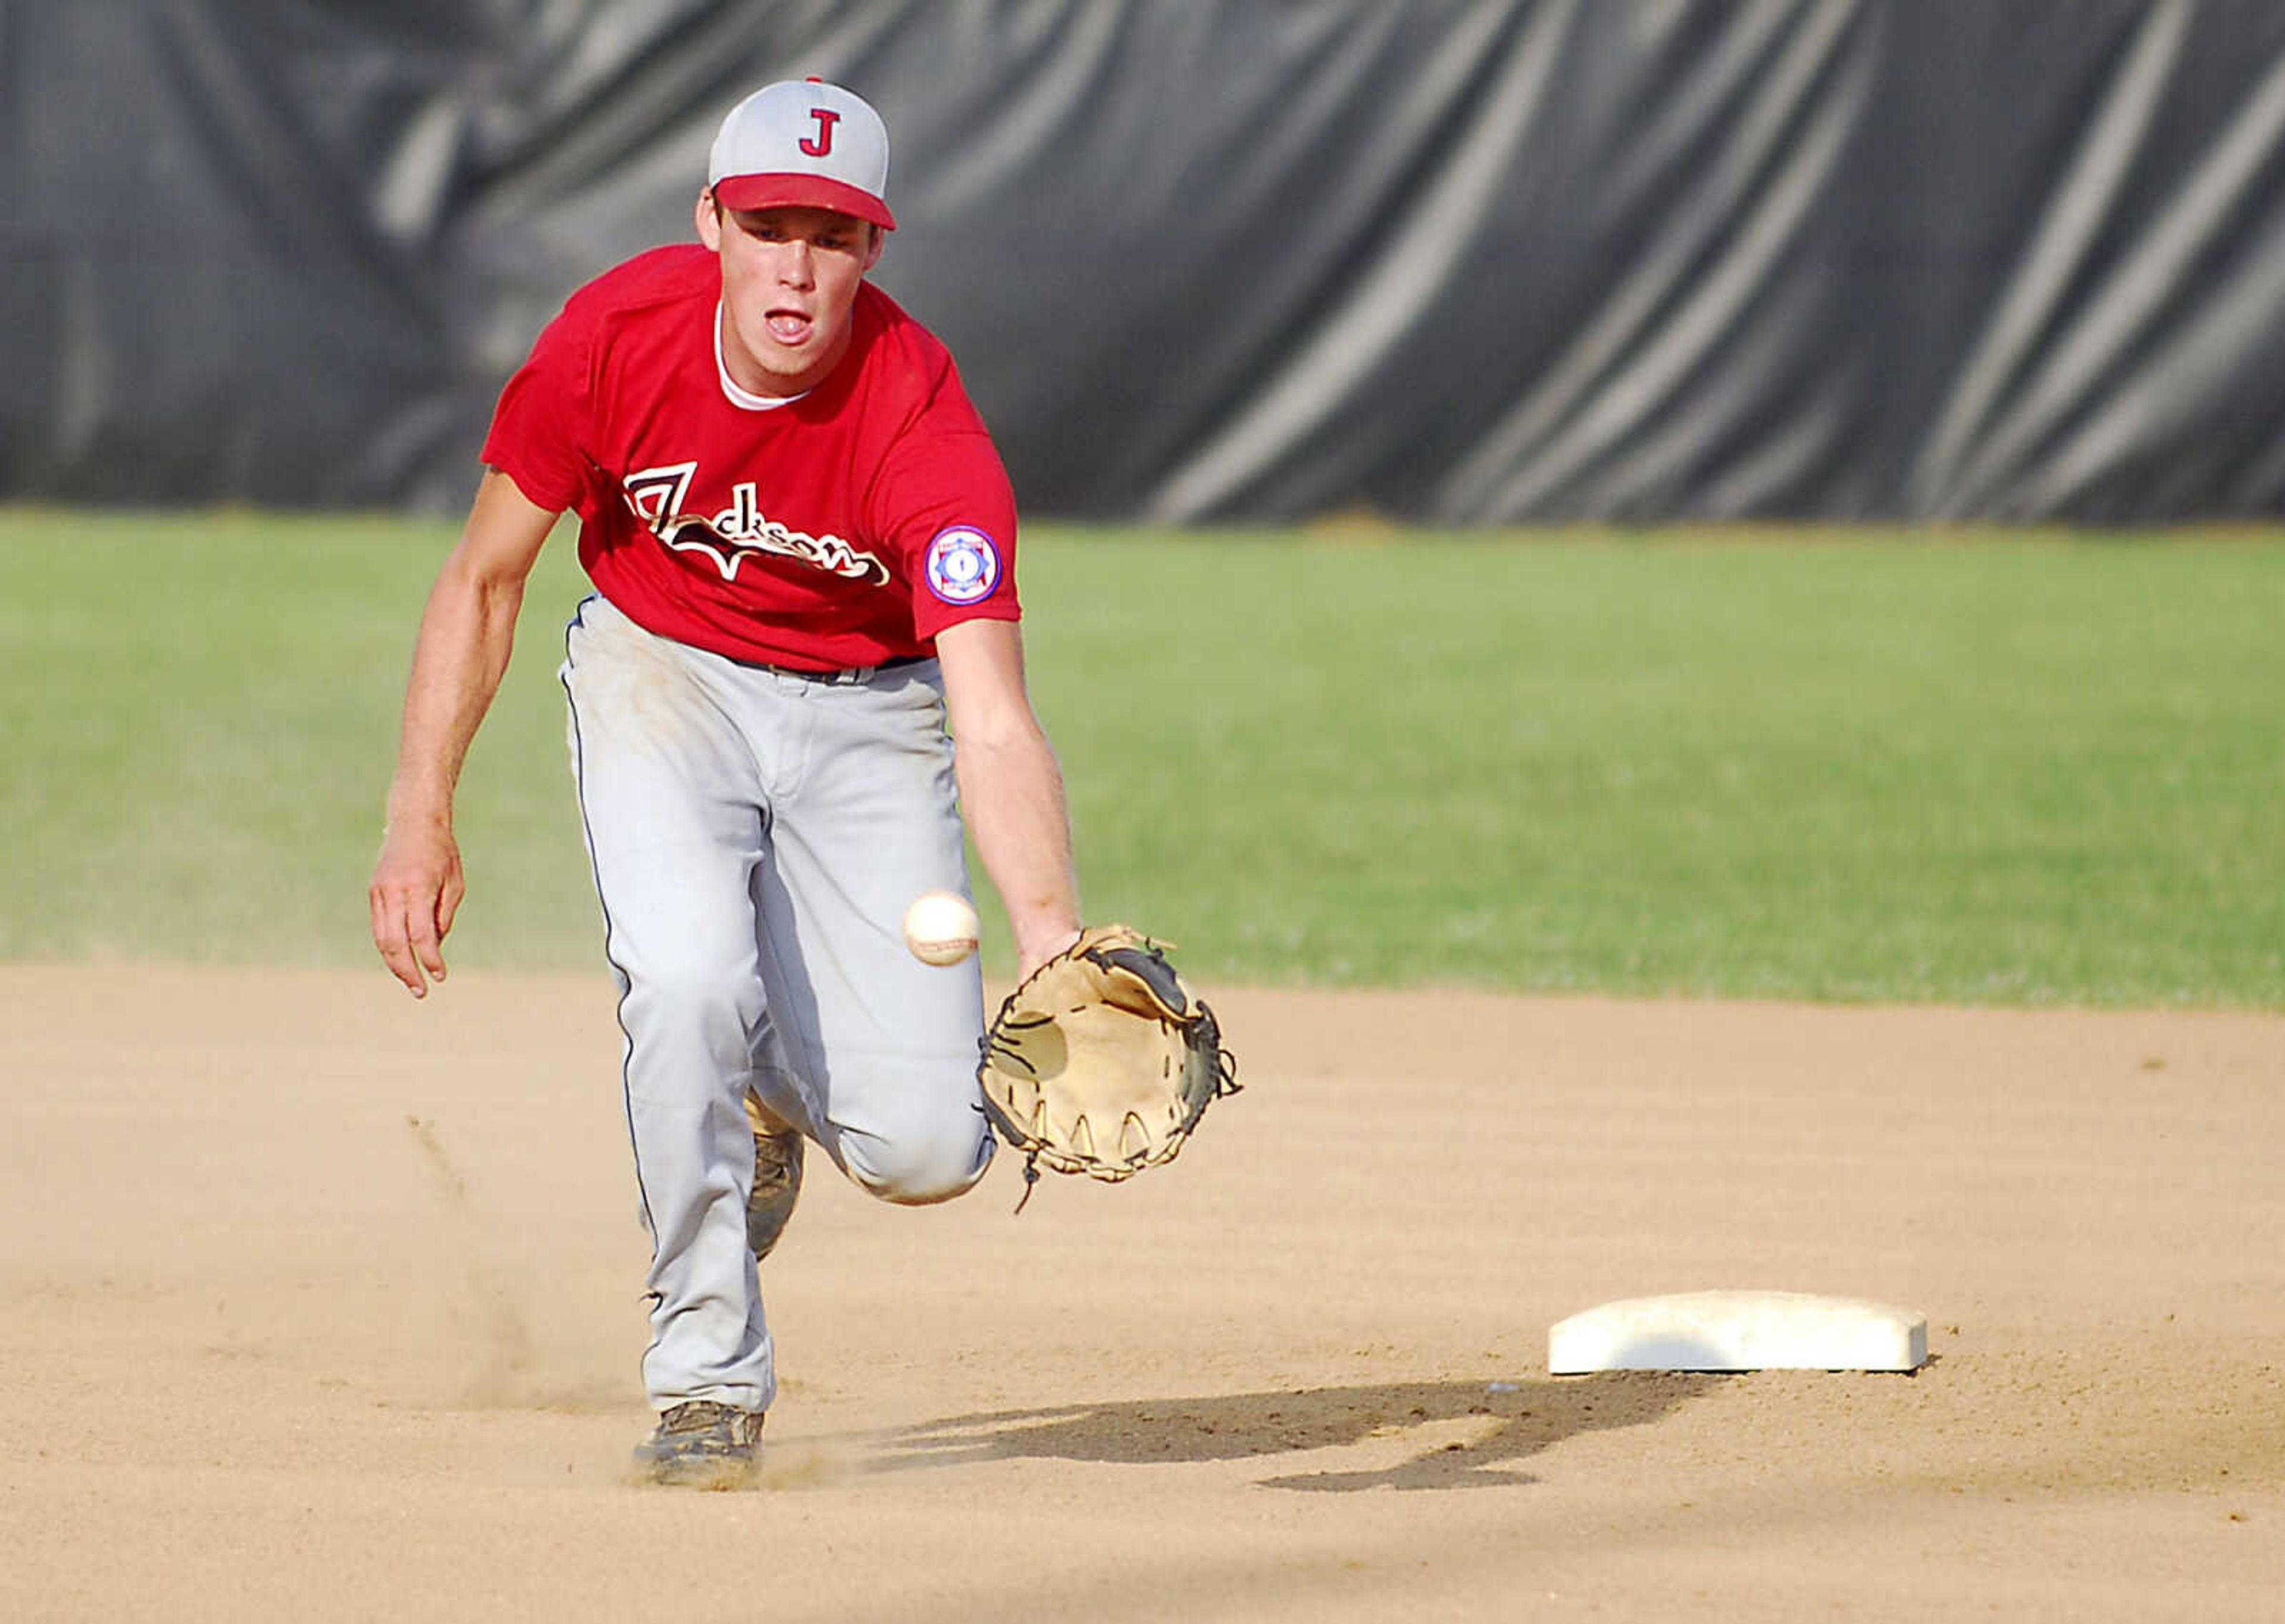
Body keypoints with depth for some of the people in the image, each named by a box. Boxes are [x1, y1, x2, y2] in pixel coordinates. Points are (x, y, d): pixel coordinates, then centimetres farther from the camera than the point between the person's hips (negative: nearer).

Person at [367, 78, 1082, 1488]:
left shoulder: (925, 427, -30)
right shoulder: (614, 338, -23)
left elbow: (994, 722, -38)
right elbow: (485, 581, -7)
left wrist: (1049, 931, -54)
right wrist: (421, 822, -11)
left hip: (868, 711, -1)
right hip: (664, 673, 1)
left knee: (926, 1148, -12)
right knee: (691, 973, -29)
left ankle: (771, 1099, 26)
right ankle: (709, 1377, -12)